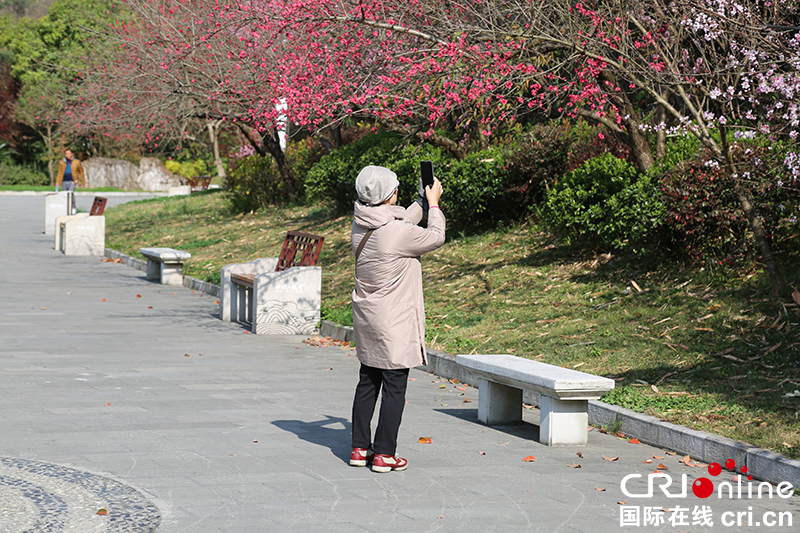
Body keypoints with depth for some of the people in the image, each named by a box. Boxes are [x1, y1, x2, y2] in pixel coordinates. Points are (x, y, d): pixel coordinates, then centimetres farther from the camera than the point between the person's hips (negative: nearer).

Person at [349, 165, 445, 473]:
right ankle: (384, 454, 4)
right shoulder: (397, 231, -22)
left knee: (367, 383, 16)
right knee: (394, 387, 1)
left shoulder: (361, 226, 1)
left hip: (366, 319, 8)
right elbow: (435, 237, -4)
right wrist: (433, 203, 9)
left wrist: (422, 202, 23)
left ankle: (360, 448, 22)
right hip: (394, 323, -8)